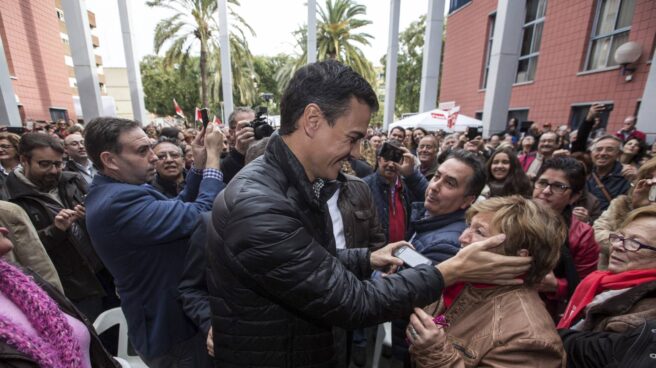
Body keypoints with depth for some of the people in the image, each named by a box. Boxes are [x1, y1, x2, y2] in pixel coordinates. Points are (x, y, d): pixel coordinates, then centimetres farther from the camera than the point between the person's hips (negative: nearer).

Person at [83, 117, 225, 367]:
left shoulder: (110, 191, 3)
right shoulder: (119, 201, -31)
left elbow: (178, 208, 1)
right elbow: (201, 215, -34)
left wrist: (198, 166, -10)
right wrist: (213, 156, -25)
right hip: (170, 329, -9)